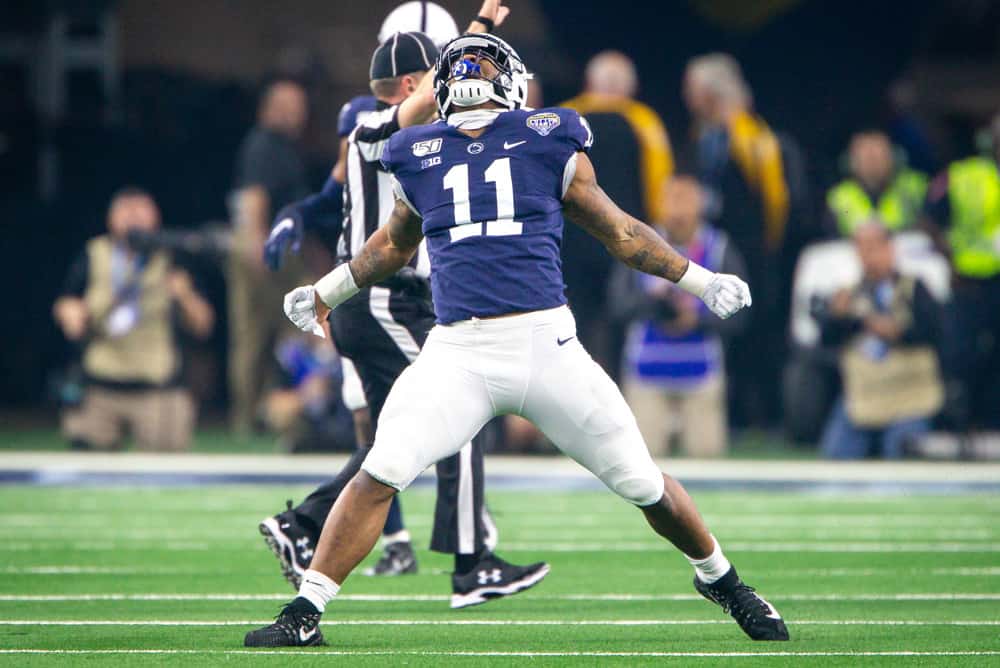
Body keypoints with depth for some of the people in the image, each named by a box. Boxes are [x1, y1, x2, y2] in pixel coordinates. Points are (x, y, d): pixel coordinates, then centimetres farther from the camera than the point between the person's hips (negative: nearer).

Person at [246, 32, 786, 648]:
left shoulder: (549, 142, 8)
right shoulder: (419, 155, 13)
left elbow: (618, 231, 19)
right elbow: (395, 244, 33)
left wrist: (699, 280, 18)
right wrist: (326, 292, 37)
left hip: (546, 342, -1)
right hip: (458, 353, 1)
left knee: (641, 482, 3)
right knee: (381, 473, -15)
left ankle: (719, 577, 29)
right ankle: (305, 613, -6)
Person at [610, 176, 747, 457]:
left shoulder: (720, 252, 2)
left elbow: (735, 317, -1)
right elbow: (620, 305, -3)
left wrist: (697, 320, -18)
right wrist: (654, 298, -21)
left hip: (700, 372, 0)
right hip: (648, 374, 0)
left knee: (707, 454, -5)